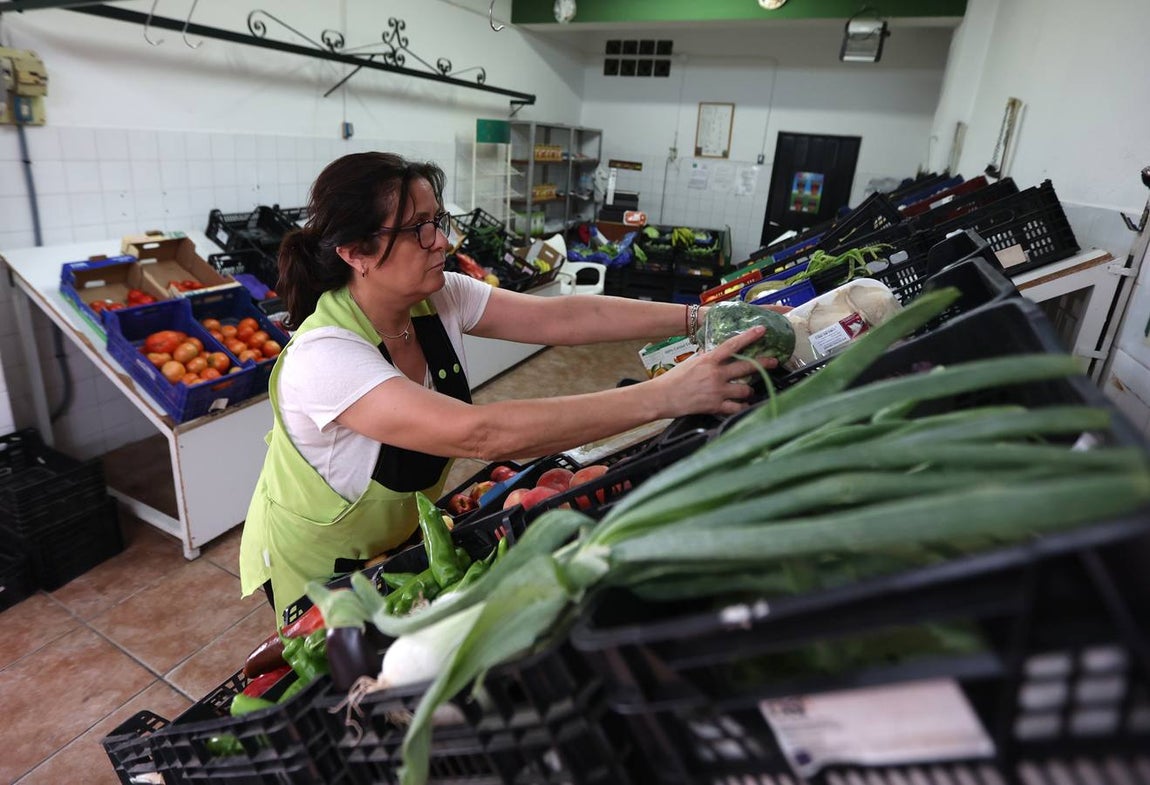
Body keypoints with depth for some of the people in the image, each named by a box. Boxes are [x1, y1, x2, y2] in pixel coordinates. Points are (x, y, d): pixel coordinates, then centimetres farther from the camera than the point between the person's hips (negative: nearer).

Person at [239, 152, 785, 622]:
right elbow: (481, 434, -48)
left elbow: (563, 316, -19)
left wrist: (698, 318, -28)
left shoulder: (438, 298, -15)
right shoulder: (323, 357, -36)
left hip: (402, 539, 6)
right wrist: (664, 395, -50)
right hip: (318, 573, -5)